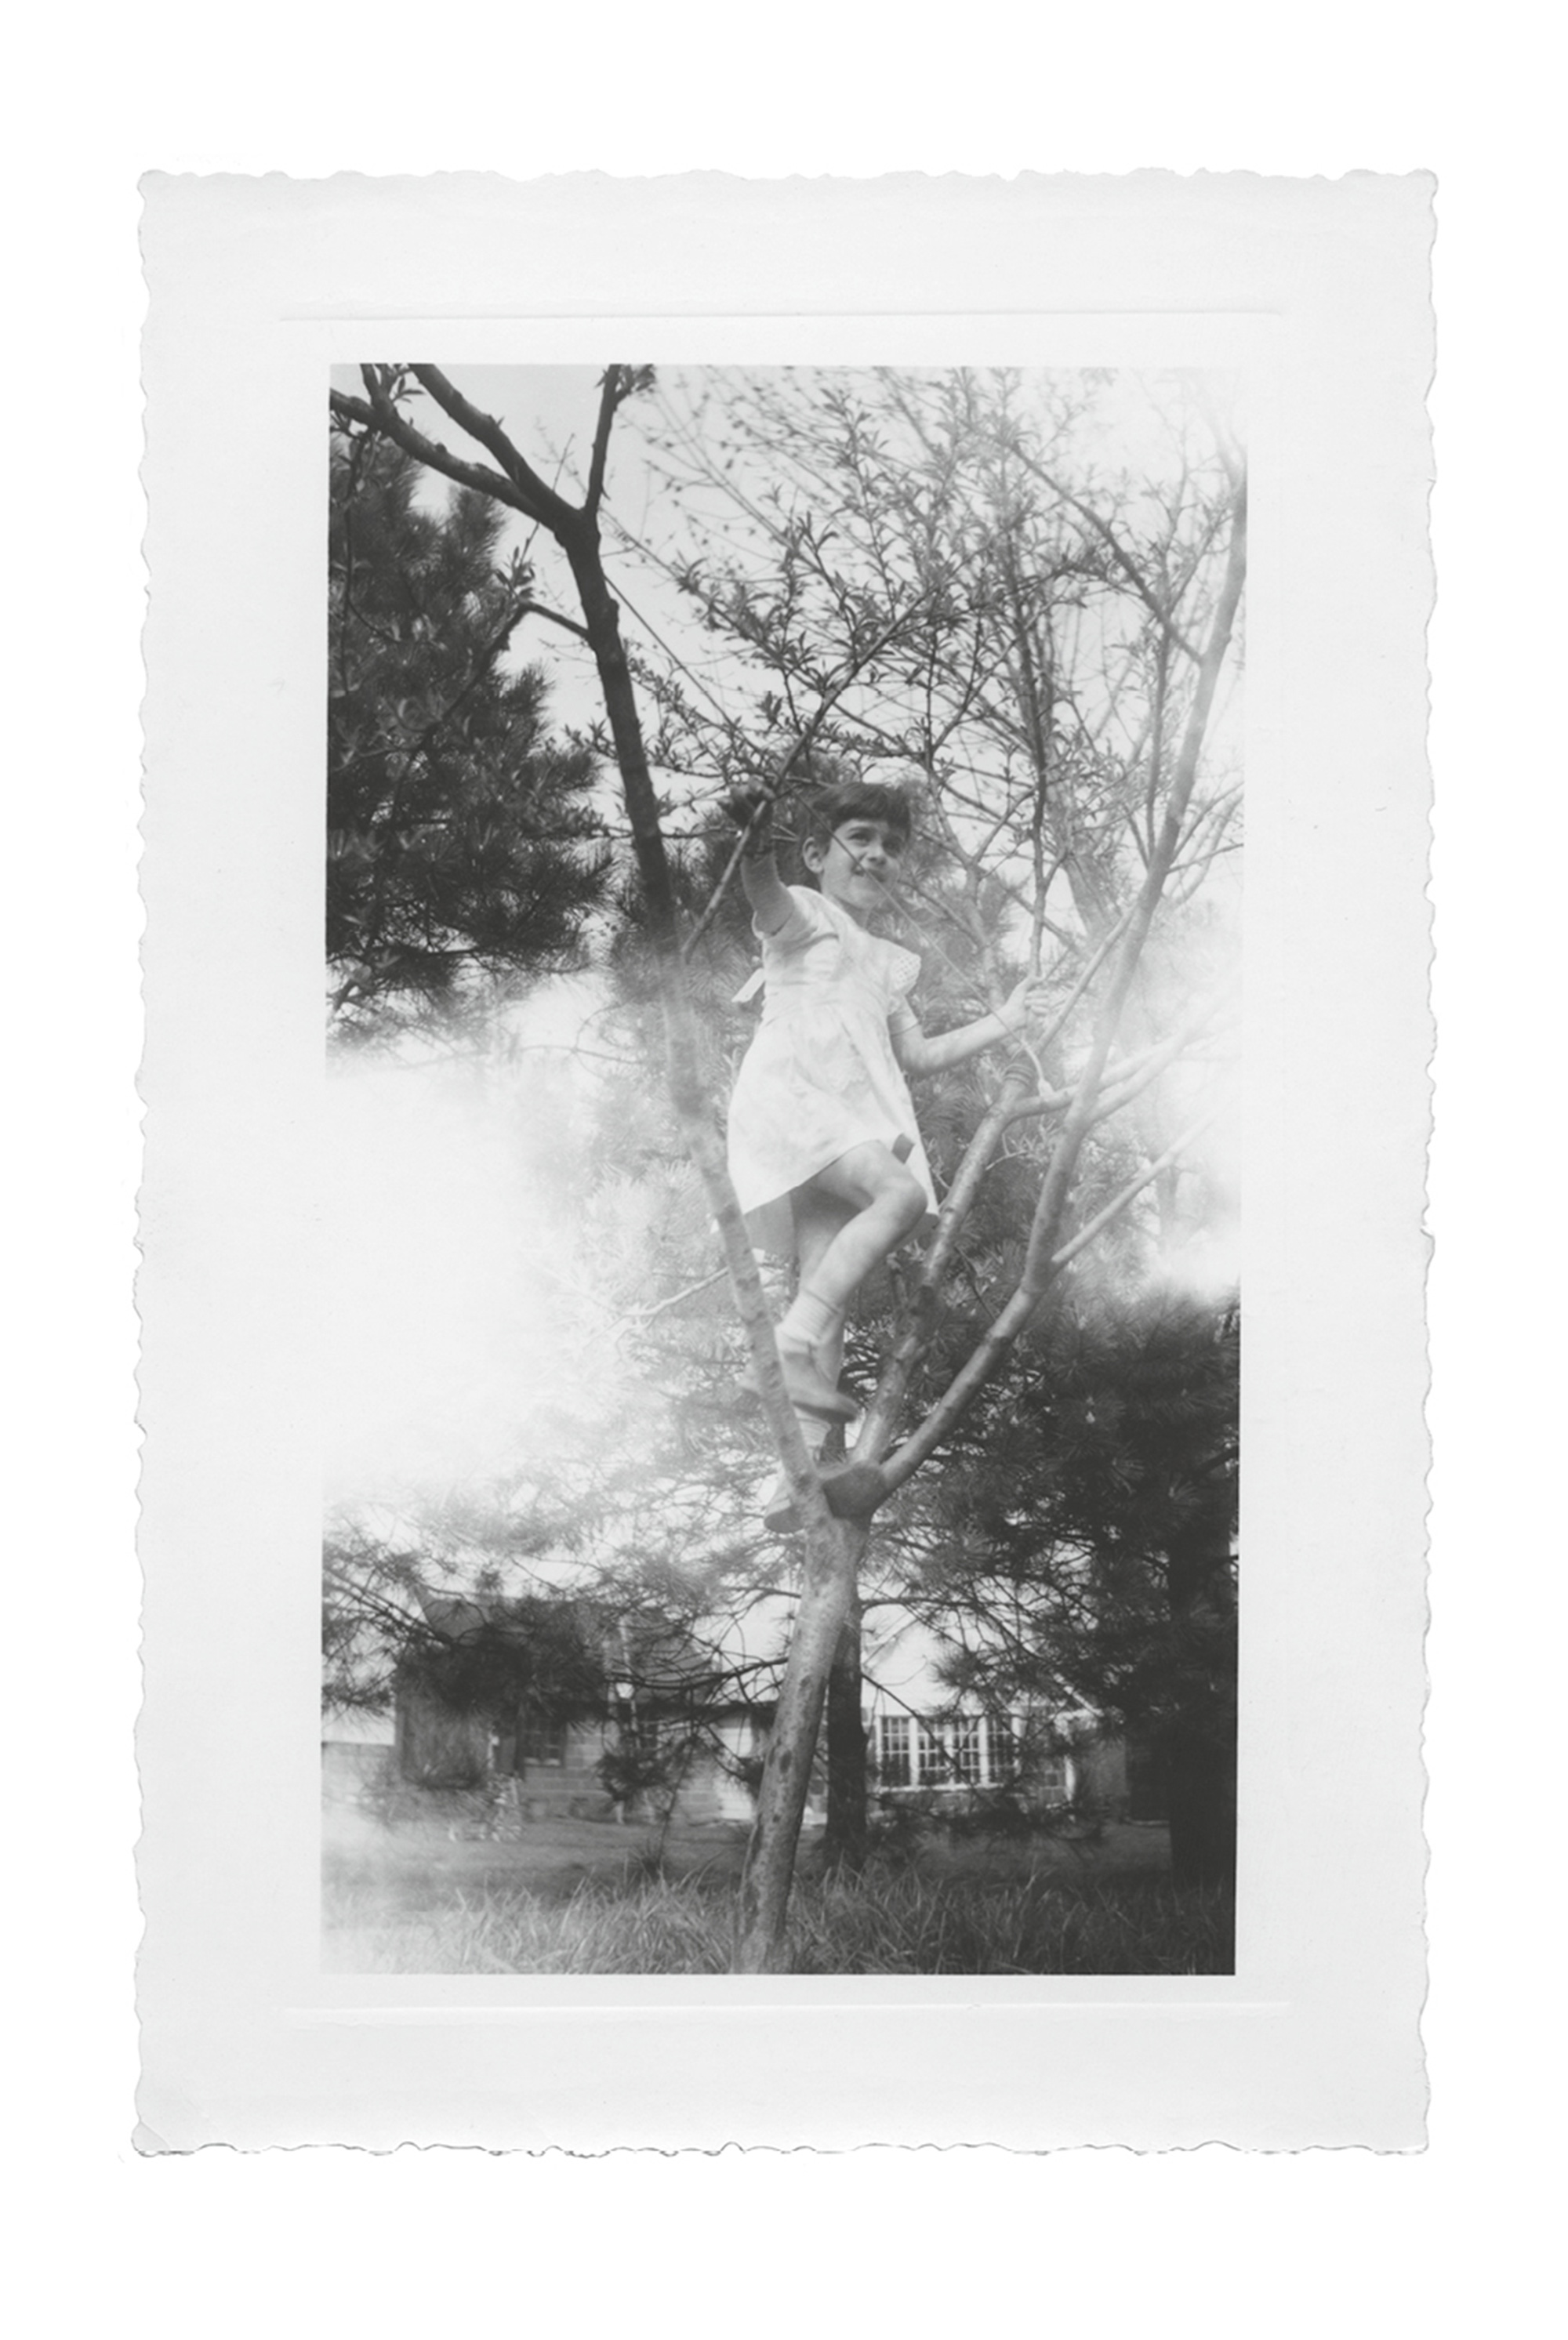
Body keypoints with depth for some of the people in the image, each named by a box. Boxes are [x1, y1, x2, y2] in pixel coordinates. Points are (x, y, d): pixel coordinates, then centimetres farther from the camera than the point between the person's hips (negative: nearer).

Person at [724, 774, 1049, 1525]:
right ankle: (792, 1343, -33)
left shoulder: (888, 962, 32)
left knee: (829, 1286, -8)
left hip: (853, 1118, 6)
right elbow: (765, 895, -14)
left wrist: (1002, 1022, 30)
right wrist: (755, 843, -36)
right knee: (903, 1191, -30)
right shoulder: (801, 916, 11)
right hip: (788, 1090, -6)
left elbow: (918, 1056, 35)